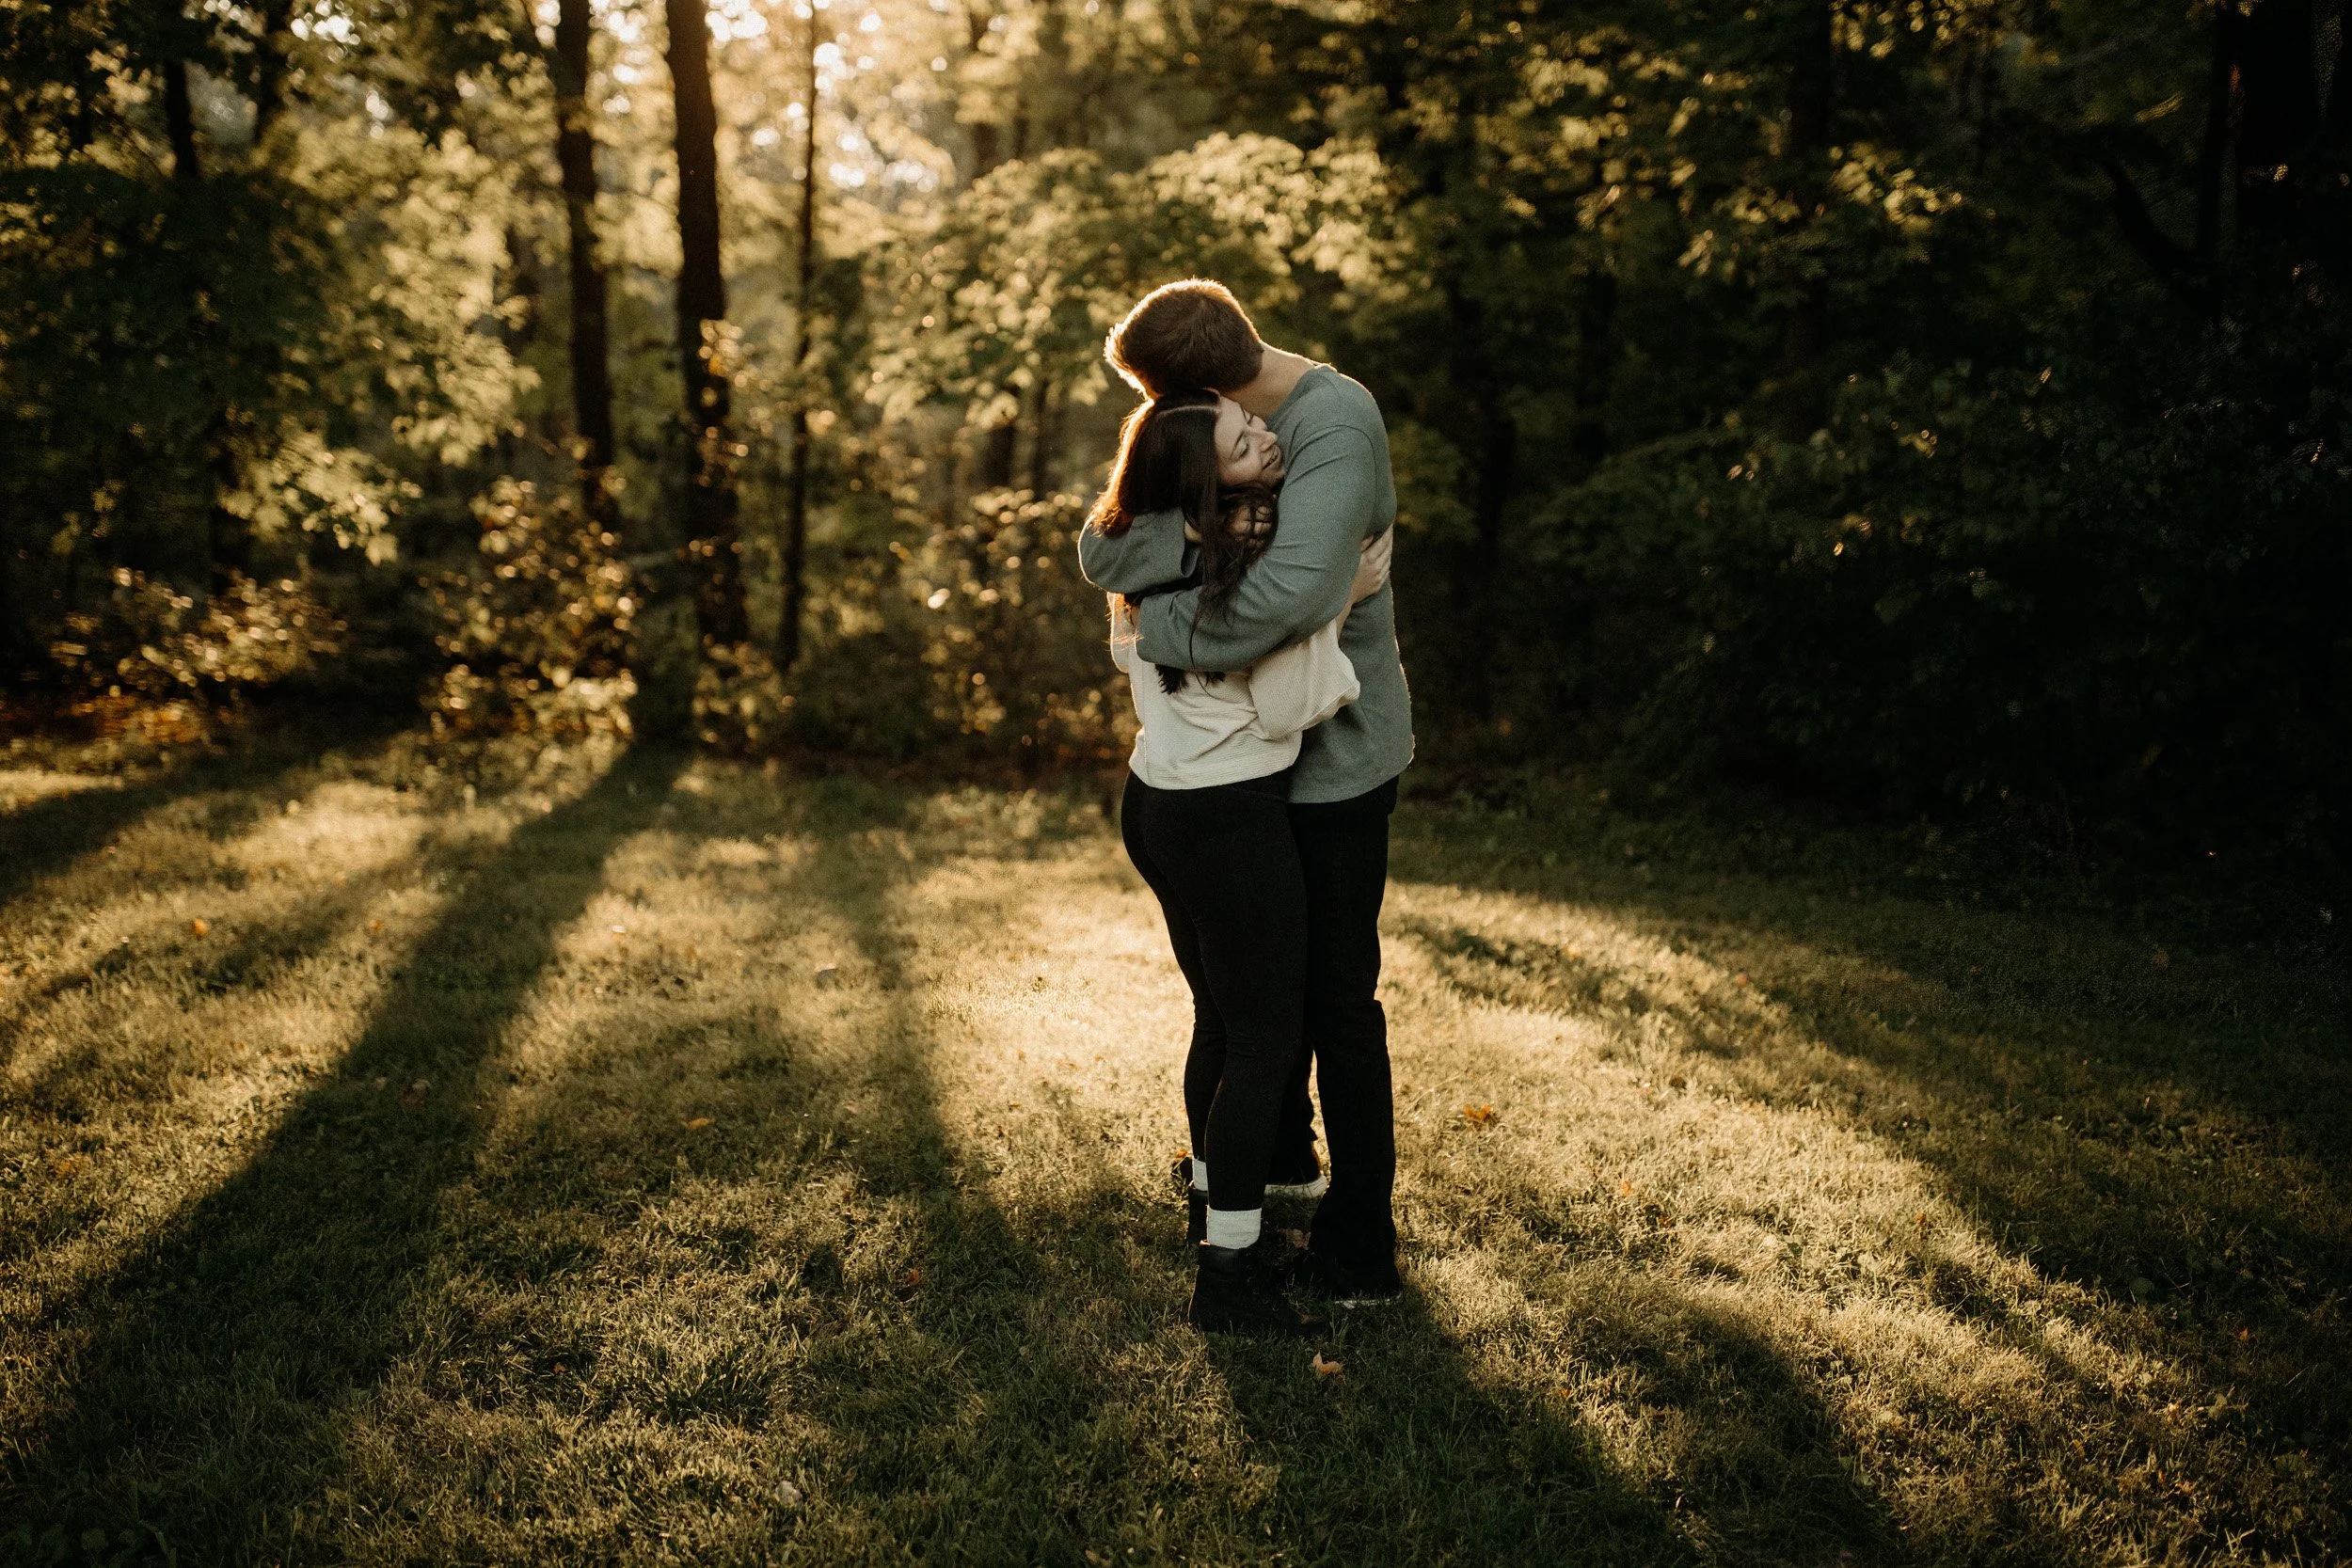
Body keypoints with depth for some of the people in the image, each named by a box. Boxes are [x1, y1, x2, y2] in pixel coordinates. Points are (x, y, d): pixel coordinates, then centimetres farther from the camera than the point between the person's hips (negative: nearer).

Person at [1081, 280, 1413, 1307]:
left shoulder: (1336, 422, -22)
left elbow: (1293, 592, -37)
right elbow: (1103, 554, -13)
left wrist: (1159, 626, -23)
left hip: (1333, 758, -8)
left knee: (1336, 998, 1)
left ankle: (1360, 1247, 14)